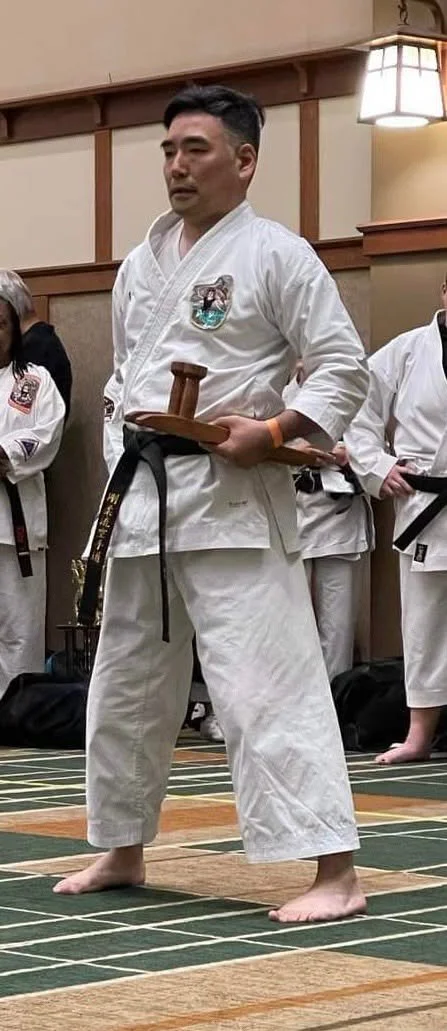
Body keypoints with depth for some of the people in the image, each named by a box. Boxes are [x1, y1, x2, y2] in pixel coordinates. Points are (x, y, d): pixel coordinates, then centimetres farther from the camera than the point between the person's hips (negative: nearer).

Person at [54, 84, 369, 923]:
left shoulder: (275, 254, -7)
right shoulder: (141, 265, 14)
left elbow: (343, 369, -8)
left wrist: (274, 432, -21)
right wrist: (122, 459, 10)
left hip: (232, 498, -8)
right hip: (141, 496, 8)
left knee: (269, 685, -14)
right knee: (127, 686, 17)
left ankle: (335, 874, -13)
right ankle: (121, 850, 33)